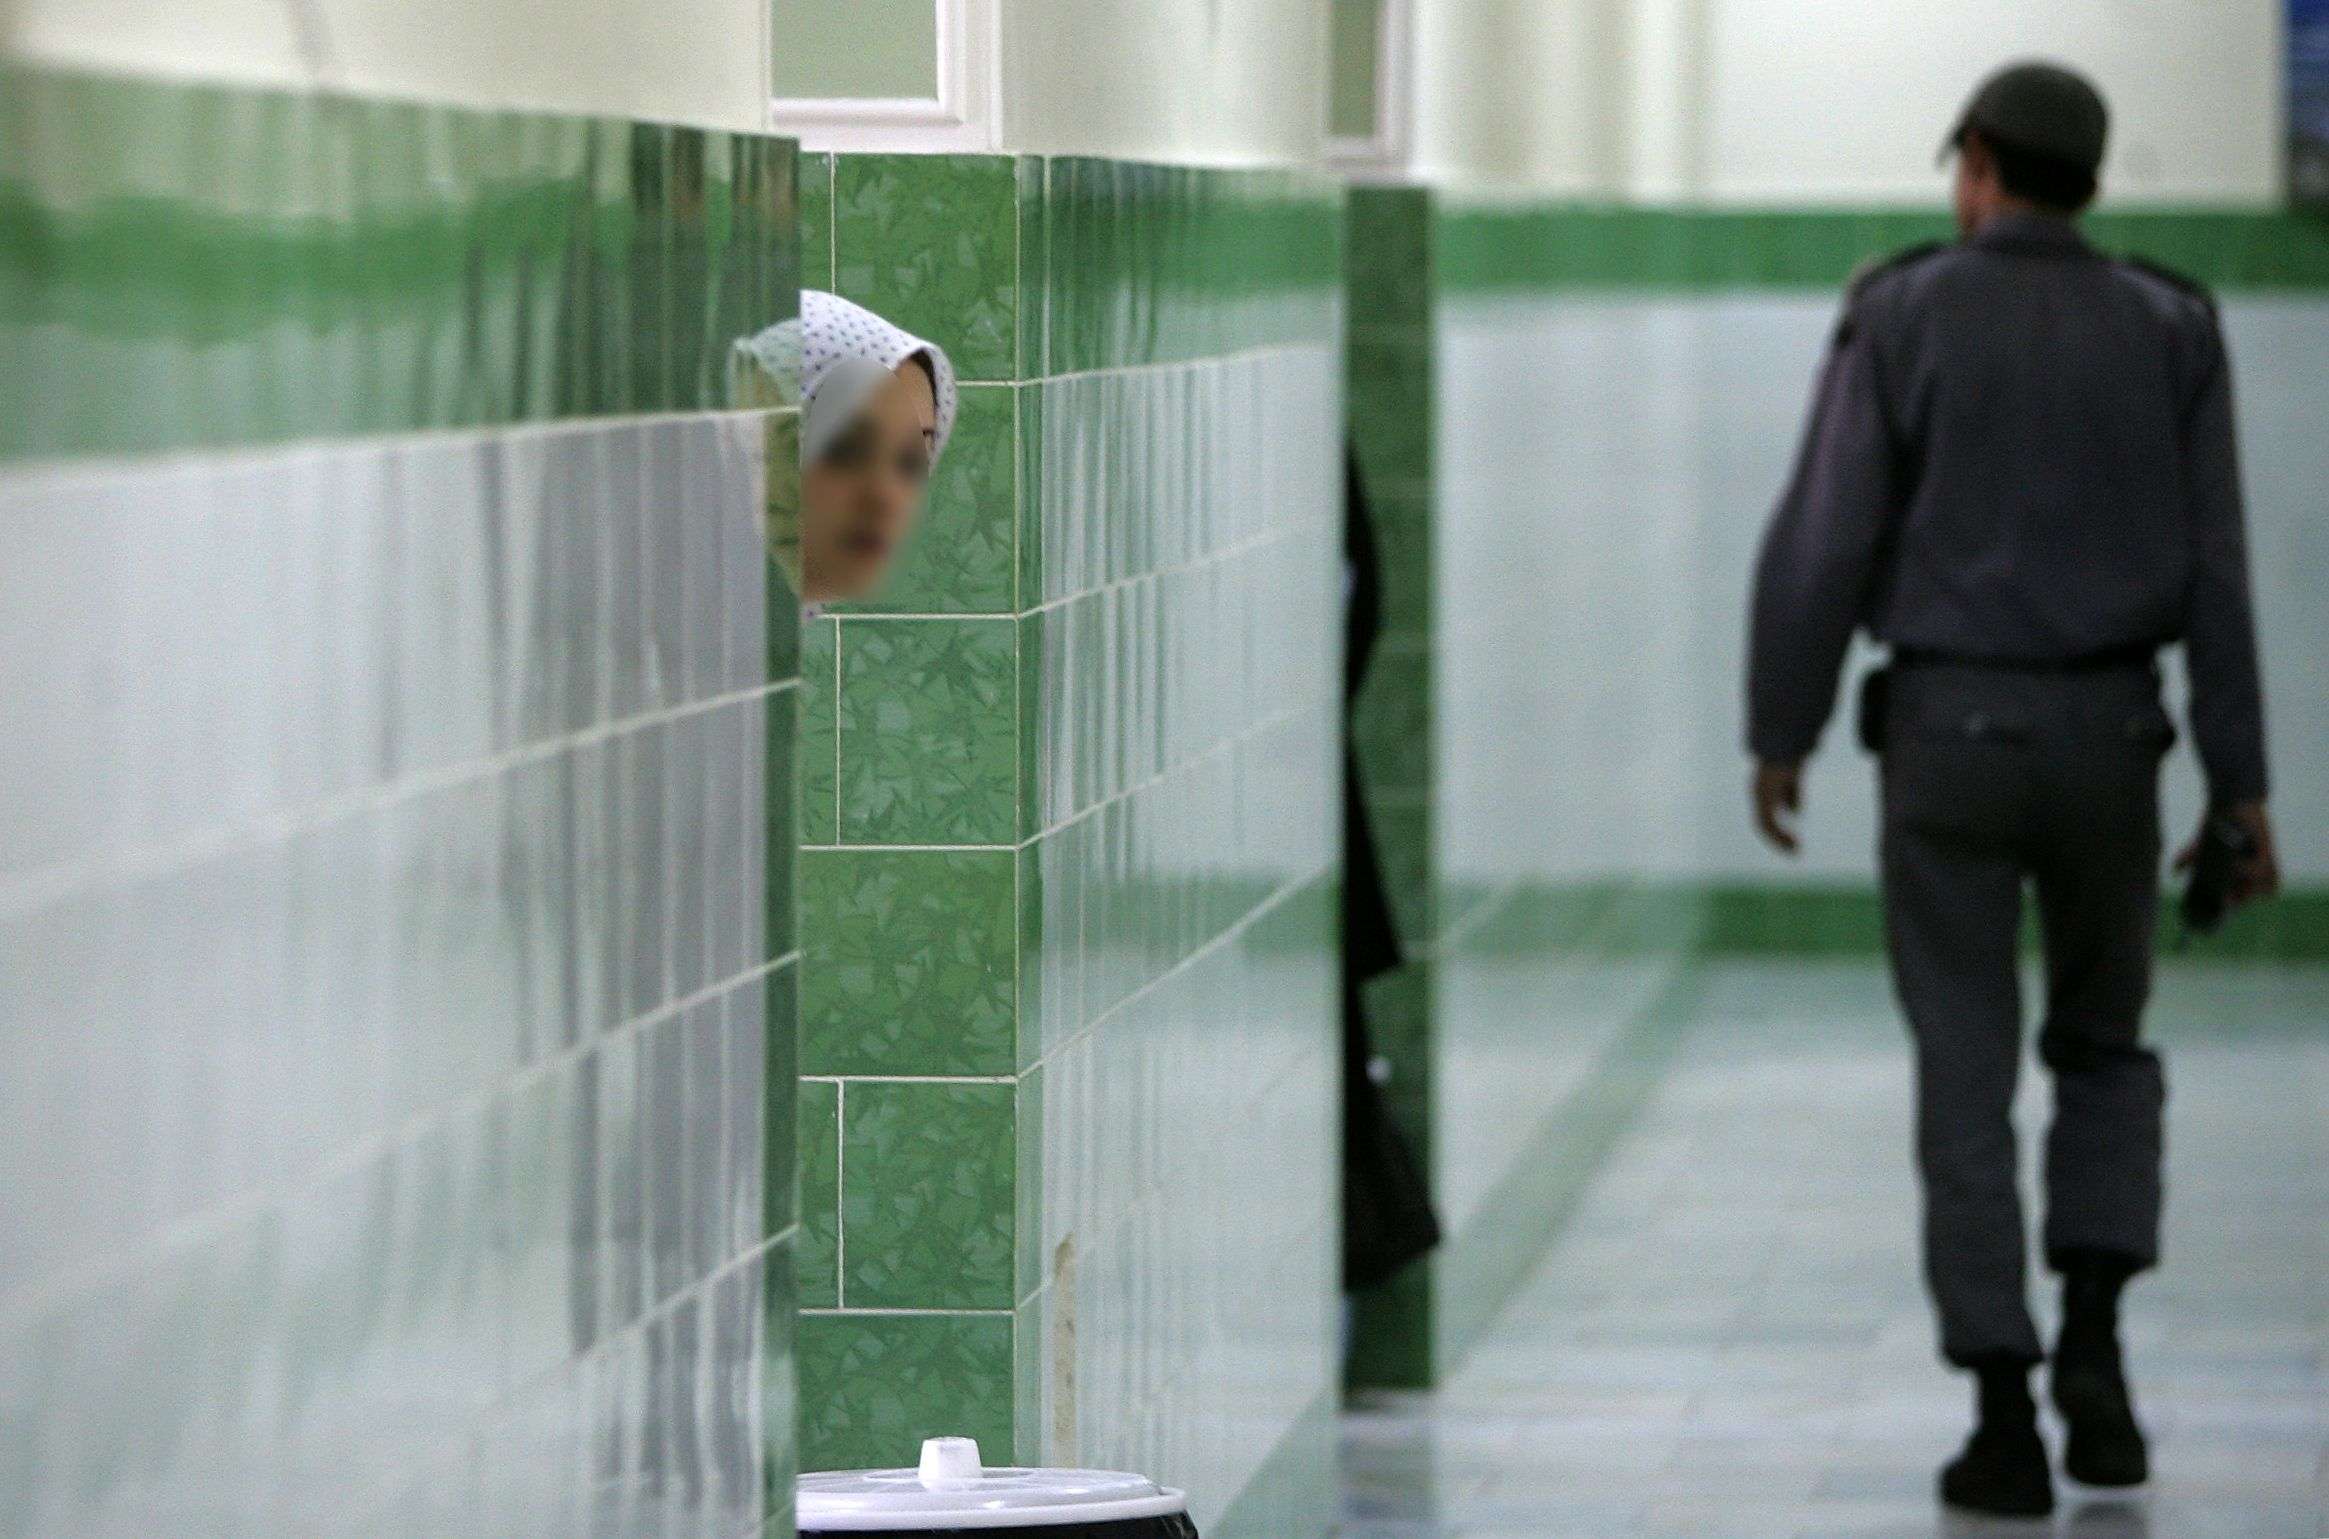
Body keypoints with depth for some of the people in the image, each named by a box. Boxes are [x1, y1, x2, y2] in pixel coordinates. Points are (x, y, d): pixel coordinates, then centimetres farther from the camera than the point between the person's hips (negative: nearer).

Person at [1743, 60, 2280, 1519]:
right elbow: (2216, 568, 0)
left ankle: (2007, 1422, -1)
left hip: (1948, 735, -2)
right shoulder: (2170, 330, 3)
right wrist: (2241, 785, 3)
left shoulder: (1903, 317, -4)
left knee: (1968, 1082, 3)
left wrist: (1781, 732, 4)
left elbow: (1824, 539, -7)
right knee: (2104, 1048, 20)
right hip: (2108, 736, 2)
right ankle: (2092, 1343, 3)